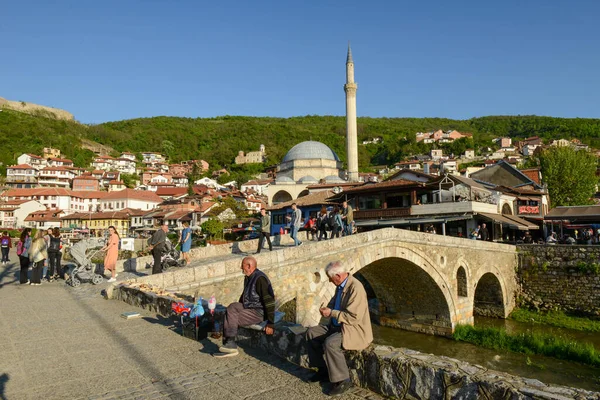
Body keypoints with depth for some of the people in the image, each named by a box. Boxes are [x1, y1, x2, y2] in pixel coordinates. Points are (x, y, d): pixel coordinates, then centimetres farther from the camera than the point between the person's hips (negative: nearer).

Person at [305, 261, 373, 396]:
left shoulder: (355, 288, -25)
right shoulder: (340, 285, 3)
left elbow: (354, 317, -27)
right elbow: (335, 301, 22)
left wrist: (332, 313, -22)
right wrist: (328, 308, -1)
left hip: (354, 330, -10)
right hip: (337, 326, 10)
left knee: (330, 343, -31)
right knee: (311, 333, 5)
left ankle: (342, 380, -12)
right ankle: (323, 369, 15)